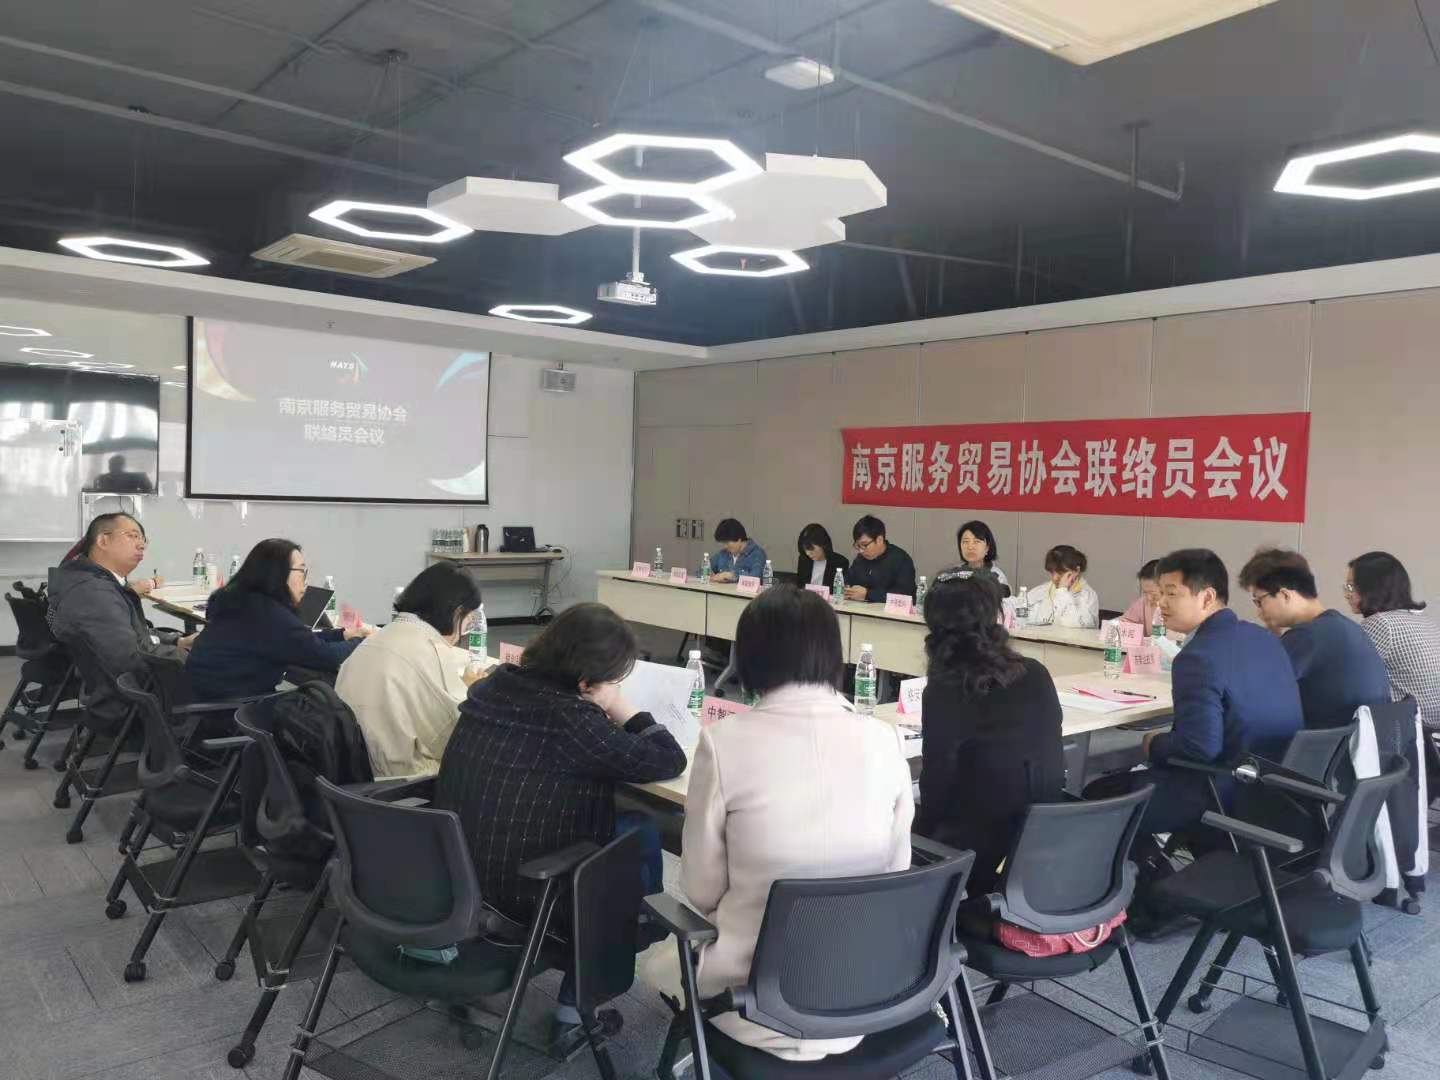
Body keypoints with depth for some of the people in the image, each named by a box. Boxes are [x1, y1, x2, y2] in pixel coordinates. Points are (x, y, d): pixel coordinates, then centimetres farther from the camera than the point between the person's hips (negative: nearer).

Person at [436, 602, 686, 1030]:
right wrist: (625, 712, 0)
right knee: (643, 832, 11)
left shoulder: (495, 684, -3)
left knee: (610, 818, 21)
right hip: (519, 900, -7)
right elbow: (668, 762, -15)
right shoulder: (572, 720, -25)